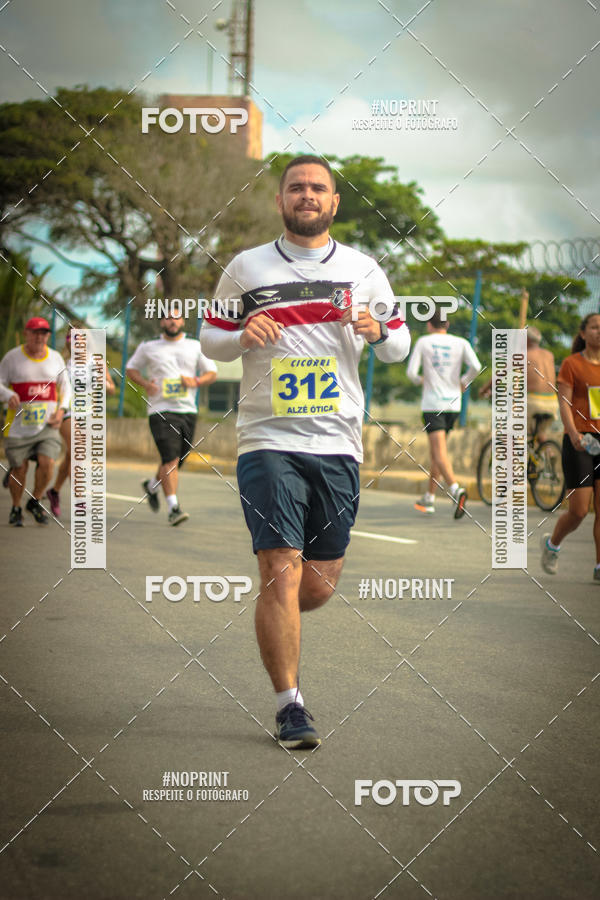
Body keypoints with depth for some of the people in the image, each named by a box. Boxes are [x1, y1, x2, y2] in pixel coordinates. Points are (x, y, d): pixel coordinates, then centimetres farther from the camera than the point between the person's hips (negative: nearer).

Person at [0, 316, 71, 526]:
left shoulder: (56, 358, 8)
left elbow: (65, 387, 17)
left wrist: (61, 409, 1)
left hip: (47, 423, 2)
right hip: (19, 423, -2)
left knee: (47, 462, -14)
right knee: (19, 468, 1)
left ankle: (35, 502, 12)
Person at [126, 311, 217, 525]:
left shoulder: (195, 346, 11)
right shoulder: (148, 347, 7)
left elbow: (212, 373, 15)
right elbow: (131, 368, 17)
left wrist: (195, 381, -6)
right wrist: (146, 384, -2)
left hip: (188, 411, 3)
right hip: (161, 410, -3)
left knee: (176, 462, 9)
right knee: (170, 460, -16)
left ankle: (152, 485, 38)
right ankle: (173, 508, -17)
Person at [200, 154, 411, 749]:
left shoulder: (363, 270, 9)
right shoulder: (246, 268, 6)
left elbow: (400, 347, 14)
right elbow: (209, 336, 13)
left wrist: (379, 331, -9)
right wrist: (242, 336, -9)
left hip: (338, 443, 2)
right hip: (268, 438, -2)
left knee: (319, 586, 6)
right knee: (282, 573, -12)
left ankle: (273, 626, 41)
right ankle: (289, 705, -1)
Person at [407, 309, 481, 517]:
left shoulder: (423, 342, 1)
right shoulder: (461, 343, 6)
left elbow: (411, 372, -5)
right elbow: (476, 366, -8)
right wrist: (464, 382, 10)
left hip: (432, 404, -4)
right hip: (453, 404, 4)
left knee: (440, 452, -12)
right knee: (435, 451, 17)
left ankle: (455, 489, -35)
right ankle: (429, 498, 22)